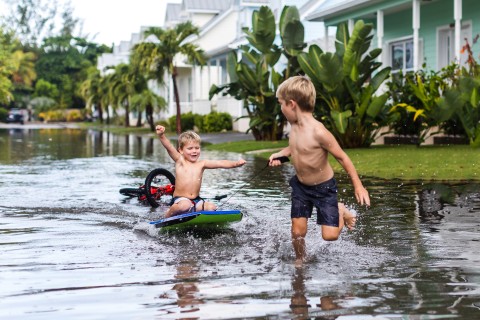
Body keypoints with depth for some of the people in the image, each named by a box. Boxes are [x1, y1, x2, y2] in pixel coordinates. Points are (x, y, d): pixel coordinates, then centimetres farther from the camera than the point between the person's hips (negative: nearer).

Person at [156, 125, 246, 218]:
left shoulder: (202, 164, 5)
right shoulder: (180, 161, -3)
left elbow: (220, 163, -5)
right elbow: (169, 147, -18)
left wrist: (235, 163, -22)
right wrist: (161, 135, -36)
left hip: (196, 200, 4)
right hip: (180, 199, -4)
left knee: (212, 208, -18)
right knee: (185, 205, -36)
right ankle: (168, 216, -5)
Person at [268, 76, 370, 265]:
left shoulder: (318, 132, -30)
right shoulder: (294, 126, -6)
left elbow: (342, 157, -20)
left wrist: (358, 186, -16)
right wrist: (279, 154, -2)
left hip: (324, 187, -6)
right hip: (300, 186, 6)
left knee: (330, 235, -7)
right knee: (297, 232, 3)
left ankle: (340, 211, 23)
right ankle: (300, 260, 30)